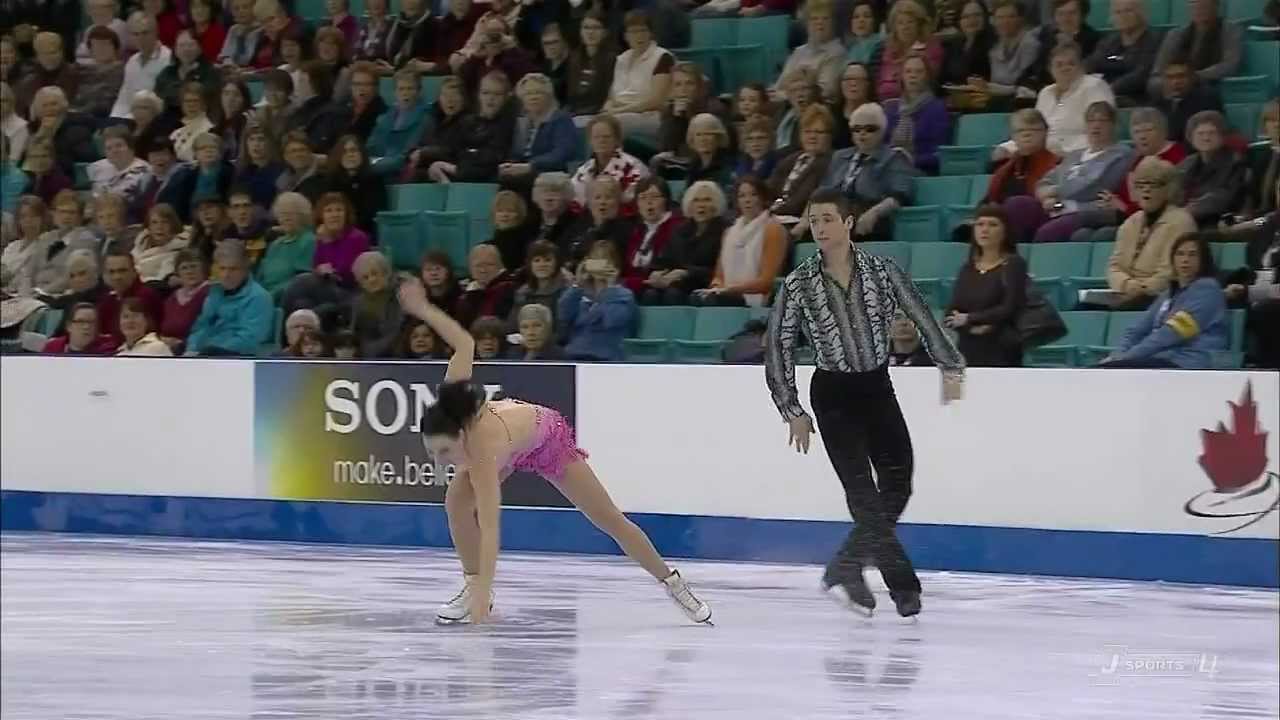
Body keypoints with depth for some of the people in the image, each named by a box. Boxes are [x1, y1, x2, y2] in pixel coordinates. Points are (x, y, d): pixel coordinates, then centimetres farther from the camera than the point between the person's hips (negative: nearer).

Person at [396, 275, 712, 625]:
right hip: (515, 438, 6)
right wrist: (423, 310, -21)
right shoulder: (450, 404, -35)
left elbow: (489, 530, -51)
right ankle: (471, 587, -5)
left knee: (609, 518, 6)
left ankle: (671, 581, 26)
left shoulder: (482, 453, -48)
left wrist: (482, 592, -56)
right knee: (457, 499, -20)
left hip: (550, 439, -5)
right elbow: (465, 344, -22)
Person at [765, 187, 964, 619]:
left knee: (898, 483, -5)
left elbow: (921, 318, 2)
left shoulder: (881, 271, -6)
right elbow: (778, 346, -3)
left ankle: (845, 571, 10)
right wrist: (793, 411, -4)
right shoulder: (799, 285, -8)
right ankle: (902, 584, -11)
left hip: (878, 388, 3)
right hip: (833, 394, -3)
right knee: (861, 488, -13)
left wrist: (950, 367, -2)